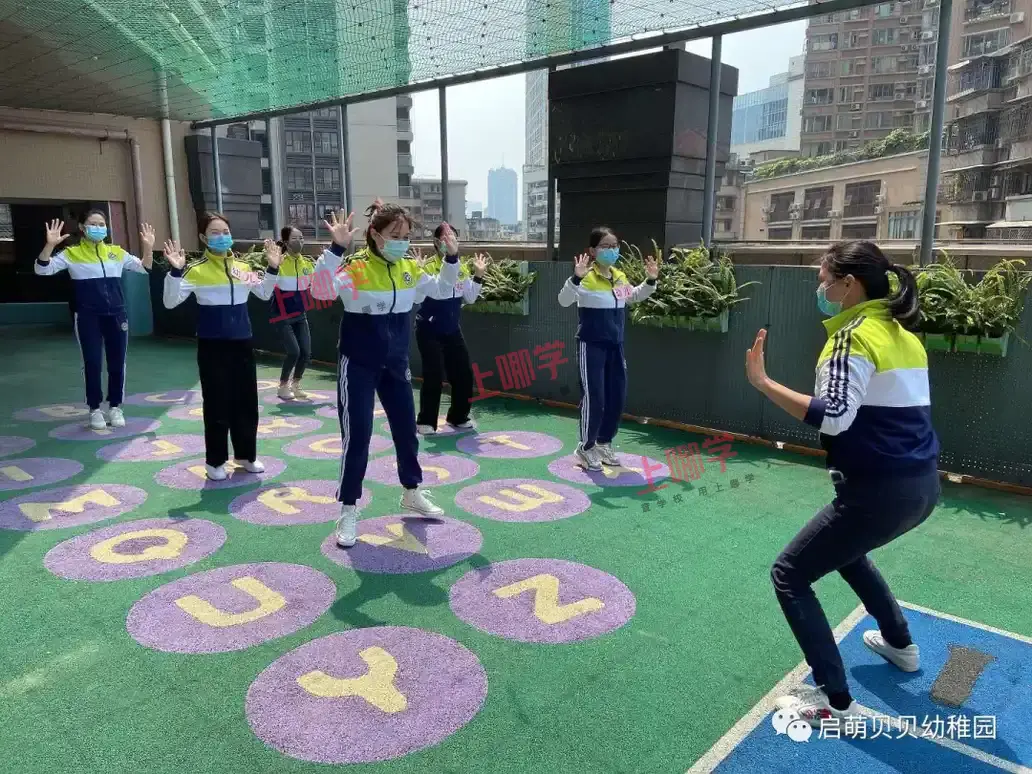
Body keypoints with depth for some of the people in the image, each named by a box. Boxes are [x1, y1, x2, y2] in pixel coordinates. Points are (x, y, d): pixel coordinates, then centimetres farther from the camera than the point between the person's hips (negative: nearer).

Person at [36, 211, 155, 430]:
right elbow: (42, 269, -8)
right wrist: (50, 245, -23)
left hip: (116, 315, 3)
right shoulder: (72, 253, 0)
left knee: (117, 363, 5)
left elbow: (144, 268, 11)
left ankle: (115, 406, 18)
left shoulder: (116, 252, 8)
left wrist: (148, 248, -7)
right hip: (88, 317, -3)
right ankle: (95, 409, 12)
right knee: (92, 363, -1)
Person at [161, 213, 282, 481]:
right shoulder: (196, 270, -8)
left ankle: (246, 455, 27)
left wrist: (273, 268, 7)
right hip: (212, 347, -4)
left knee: (247, 402, 11)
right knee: (217, 405, 1)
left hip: (242, 344, 5)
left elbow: (265, 294, 20)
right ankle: (215, 461, 16)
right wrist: (175, 271, -26)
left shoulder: (243, 268, 6)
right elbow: (170, 302, -14)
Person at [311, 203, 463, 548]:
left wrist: (452, 257, -2)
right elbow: (320, 290, -33)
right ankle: (348, 510, 11)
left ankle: (412, 493, 35)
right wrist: (336, 249, -41)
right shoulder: (355, 268, -17)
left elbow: (440, 287, 14)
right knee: (356, 436, -3)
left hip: (395, 364, 6)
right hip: (358, 367, -6)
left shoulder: (409, 268, 0)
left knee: (406, 430, 15)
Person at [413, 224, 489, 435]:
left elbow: (470, 298, 9)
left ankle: (458, 417, 25)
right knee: (433, 377, -7)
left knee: (464, 374, 7)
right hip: (429, 331, -6)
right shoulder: (428, 267, -17)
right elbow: (417, 299, -23)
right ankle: (426, 422, 8)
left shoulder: (461, 268, 2)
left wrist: (478, 275, 3)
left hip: (452, 330, 6)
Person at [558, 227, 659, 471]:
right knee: (594, 398, -5)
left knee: (617, 398, 11)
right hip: (591, 346, -7)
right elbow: (563, 301, -25)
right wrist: (576, 278, -38)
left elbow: (634, 297, 27)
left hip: (615, 346, 7)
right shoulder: (587, 278, -13)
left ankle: (604, 443, 28)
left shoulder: (620, 277, 7)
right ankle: (586, 448, 13)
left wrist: (650, 281, 13)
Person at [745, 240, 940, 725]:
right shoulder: (900, 333, 11)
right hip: (920, 484, 10)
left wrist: (762, 381, -26)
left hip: (879, 490, -10)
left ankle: (835, 702, 3)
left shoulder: (856, 336, -16)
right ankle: (900, 644, 49)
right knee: (845, 550, 35)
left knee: (789, 575, 1)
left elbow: (832, 417, -28)